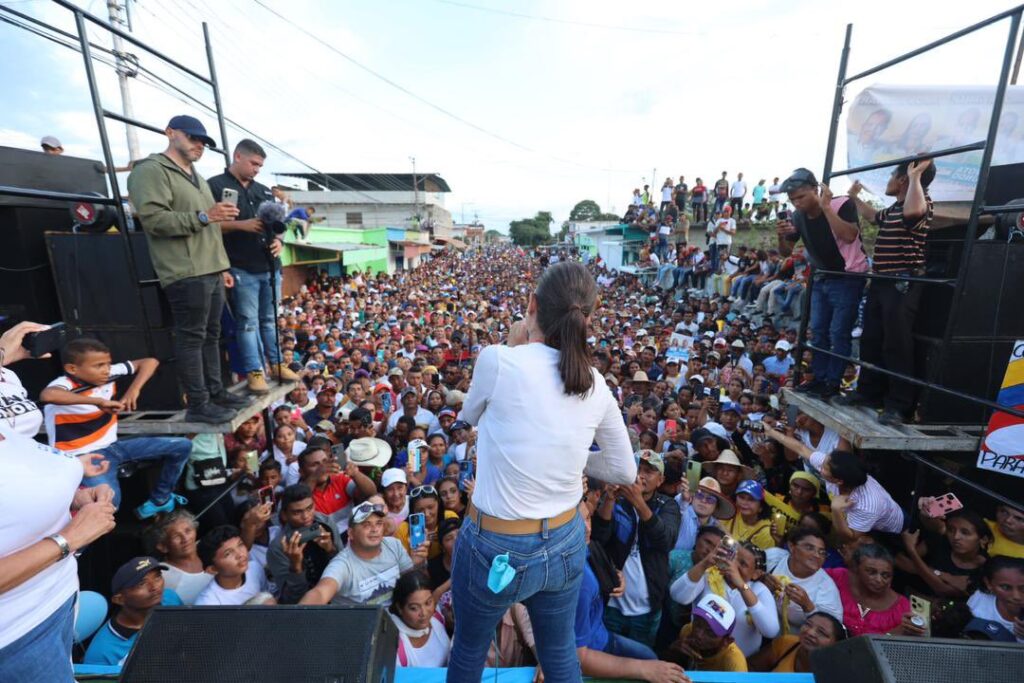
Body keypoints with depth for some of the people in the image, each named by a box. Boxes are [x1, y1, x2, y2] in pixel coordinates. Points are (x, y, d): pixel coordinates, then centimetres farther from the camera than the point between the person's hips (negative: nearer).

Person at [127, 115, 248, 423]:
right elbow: (153, 219, -17)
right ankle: (198, 404, 1)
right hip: (186, 274, -9)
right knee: (192, 337, -6)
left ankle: (216, 392, 21)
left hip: (209, 272, 9)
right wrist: (203, 216, -22)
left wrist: (222, 265, 22)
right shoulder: (151, 170, -4)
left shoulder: (196, 177, 25)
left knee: (211, 335, 12)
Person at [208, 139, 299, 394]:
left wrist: (278, 240, 0)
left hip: (270, 266, 5)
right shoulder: (216, 186, 0)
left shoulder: (264, 191, 18)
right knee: (248, 321, -2)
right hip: (242, 269, -5)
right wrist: (241, 225, -17)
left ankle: (276, 364, 20)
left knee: (270, 319, 12)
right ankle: (254, 371, 4)